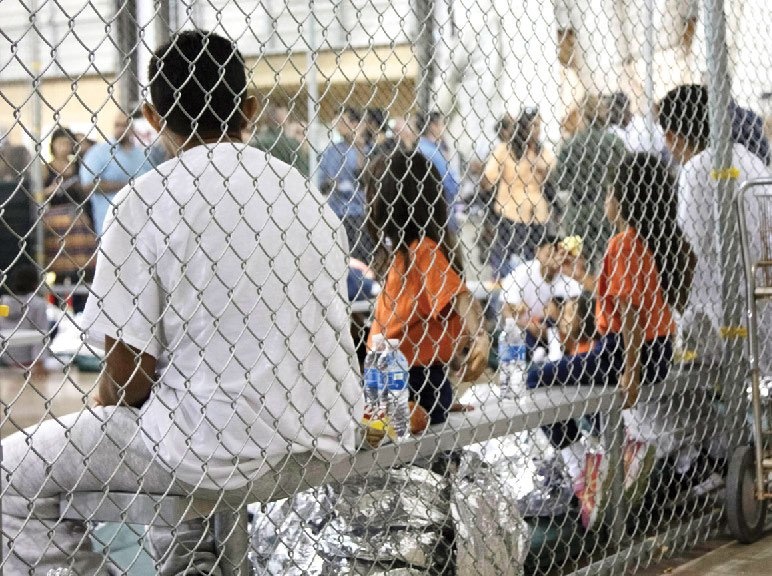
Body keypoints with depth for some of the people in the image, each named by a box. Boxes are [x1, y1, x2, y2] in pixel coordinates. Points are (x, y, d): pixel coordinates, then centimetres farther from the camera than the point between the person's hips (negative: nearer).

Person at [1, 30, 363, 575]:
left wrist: (103, 408, 13)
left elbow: (127, 378, -11)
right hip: (322, 443, 7)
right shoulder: (307, 195, 7)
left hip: (224, 446, -7)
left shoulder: (146, 201, -9)